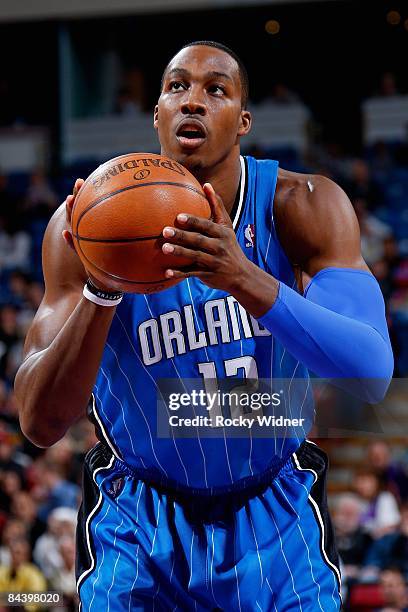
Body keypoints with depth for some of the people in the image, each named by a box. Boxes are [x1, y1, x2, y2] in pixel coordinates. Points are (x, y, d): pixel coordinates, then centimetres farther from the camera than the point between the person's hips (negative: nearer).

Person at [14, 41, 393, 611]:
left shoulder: (304, 206, -15)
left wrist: (249, 282, -45)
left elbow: (372, 376, -30)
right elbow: (41, 423, -23)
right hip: (139, 520, -1)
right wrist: (100, 290, -41)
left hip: (275, 514, 1)